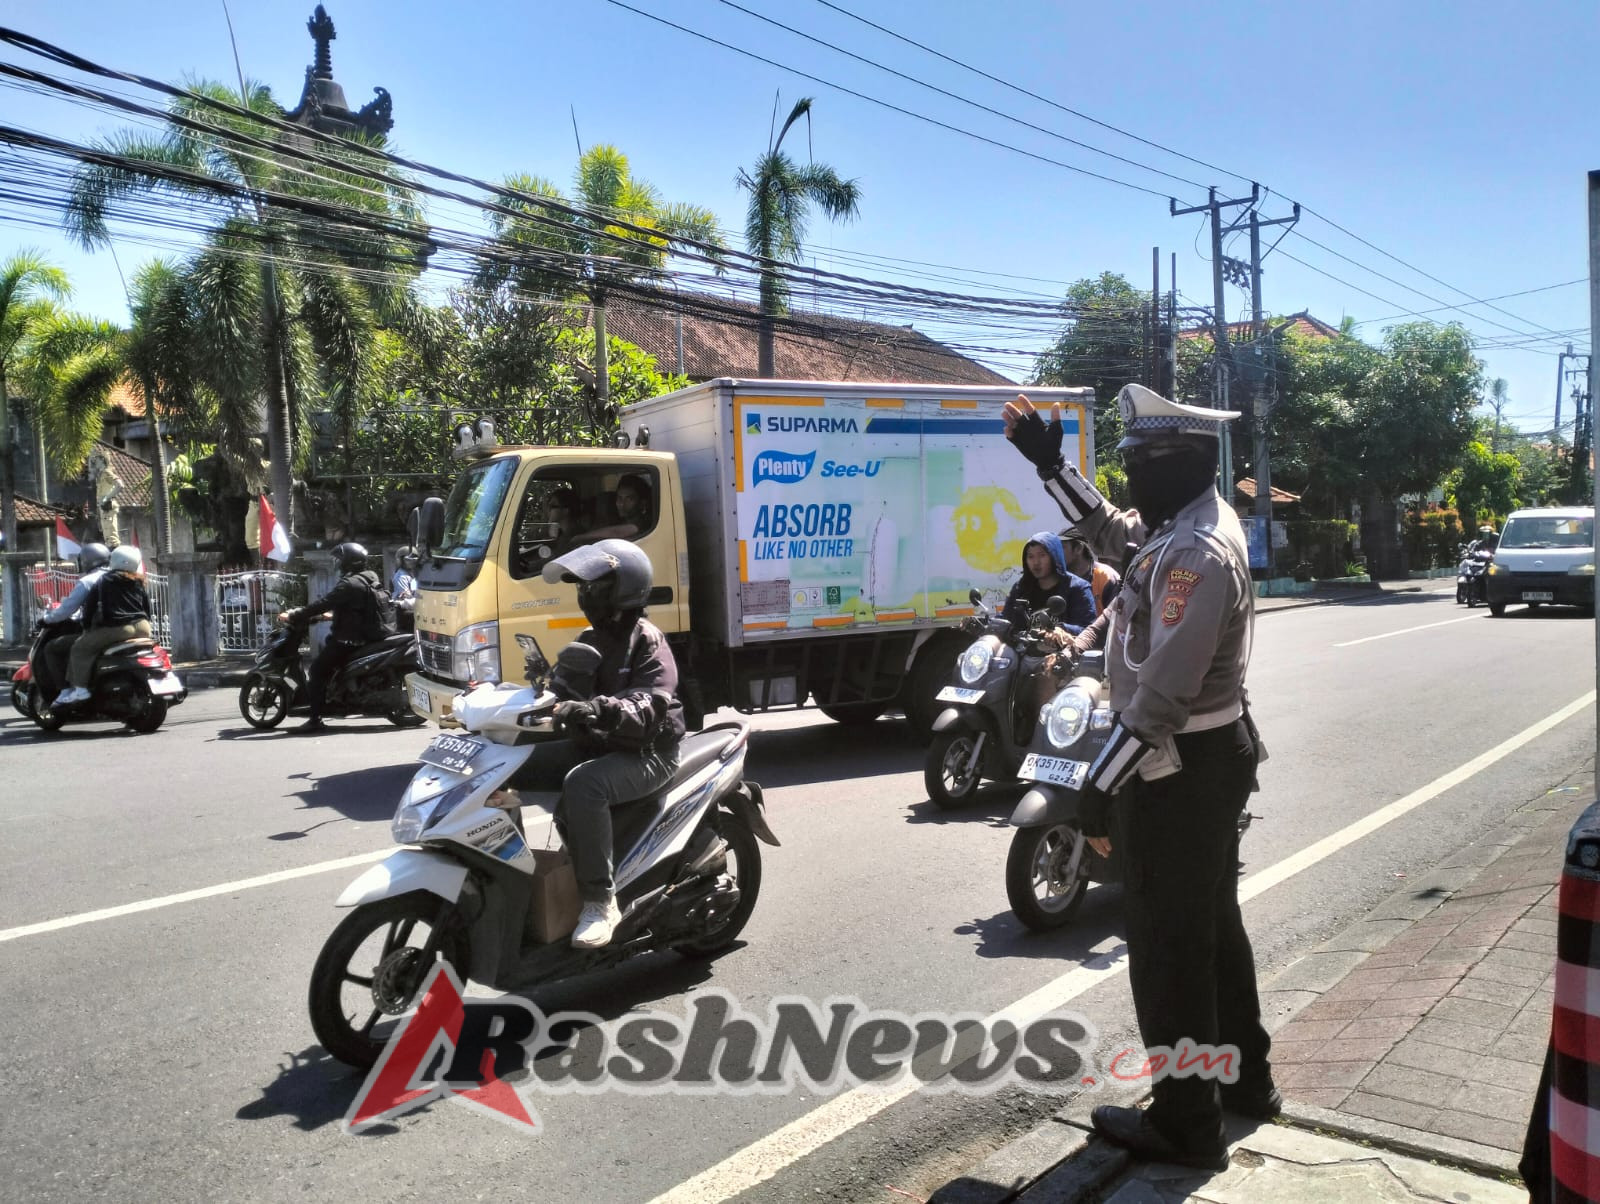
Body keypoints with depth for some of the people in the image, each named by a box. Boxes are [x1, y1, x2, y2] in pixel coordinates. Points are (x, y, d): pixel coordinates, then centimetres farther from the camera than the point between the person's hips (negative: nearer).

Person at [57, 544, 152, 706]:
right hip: (142, 628, 6)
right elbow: (147, 607, 19)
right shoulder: (138, 582, 17)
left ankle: (80, 688, -4)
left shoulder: (103, 582, 5)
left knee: (80, 648, 6)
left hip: (117, 628, -5)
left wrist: (87, 627, 13)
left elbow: (89, 606, 4)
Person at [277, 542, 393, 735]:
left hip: (349, 640, -10)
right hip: (370, 634, 10)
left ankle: (315, 719, -11)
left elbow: (323, 603, -20)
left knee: (317, 670, -7)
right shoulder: (370, 578, 13)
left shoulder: (350, 584, -17)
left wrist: (293, 616, -13)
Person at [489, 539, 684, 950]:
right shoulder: (590, 640, 15)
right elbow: (569, 692, 18)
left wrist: (598, 708, -43)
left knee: (582, 785, -38)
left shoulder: (646, 641, -11)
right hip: (592, 746, 9)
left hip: (645, 752, -8)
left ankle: (600, 901, -29)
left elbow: (648, 709, -27)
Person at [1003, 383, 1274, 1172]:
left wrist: (1101, 786, -23)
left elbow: (1163, 693, -29)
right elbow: (1108, 529, 24)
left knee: (1166, 944, 1)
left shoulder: (1197, 554, -25)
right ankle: (1244, 1078, 38)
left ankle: (1186, 1124, 14)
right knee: (1211, 924, 22)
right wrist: (1048, 461, 14)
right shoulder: (1193, 522, 7)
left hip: (1180, 769, -11)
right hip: (1212, 755, 11)